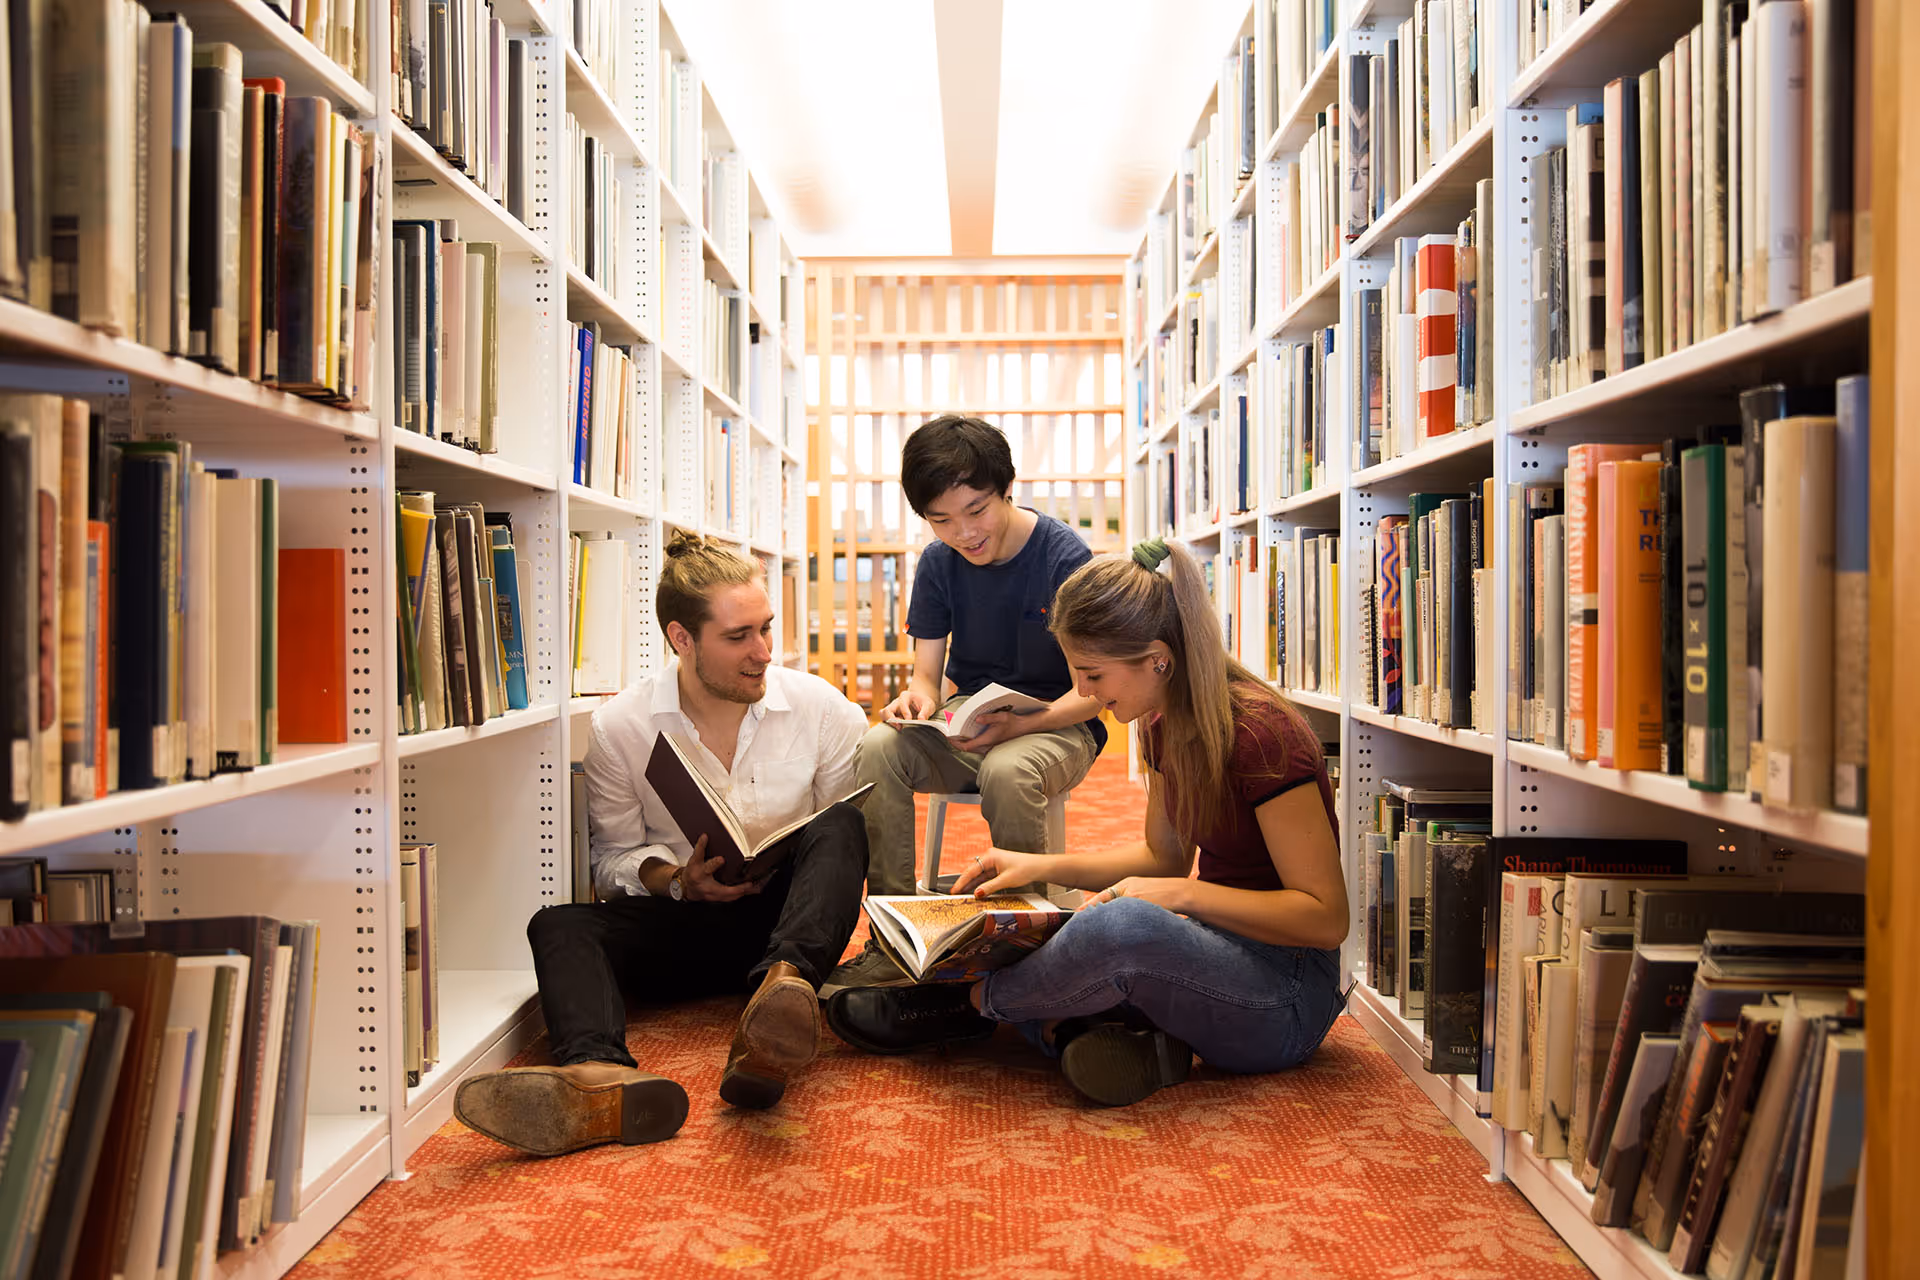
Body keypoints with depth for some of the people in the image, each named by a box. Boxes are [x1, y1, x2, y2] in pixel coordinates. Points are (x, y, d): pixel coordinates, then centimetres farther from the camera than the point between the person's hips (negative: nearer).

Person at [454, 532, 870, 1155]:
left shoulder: (825, 710, -1)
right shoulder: (620, 726, -2)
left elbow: (861, 838, 5)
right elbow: (611, 858, 4)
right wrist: (678, 881, -16)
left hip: (789, 920, 0)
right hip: (680, 925, 1)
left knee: (839, 825, -29)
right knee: (558, 923, -26)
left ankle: (780, 988, -57)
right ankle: (600, 1075, -58)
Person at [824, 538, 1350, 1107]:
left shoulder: (1261, 735, -22)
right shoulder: (1165, 723, 3)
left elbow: (1325, 917, -20)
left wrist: (1183, 894, -26)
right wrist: (1043, 865, 3)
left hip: (1289, 1000, -8)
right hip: (1215, 949, 8)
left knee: (1121, 925, -38)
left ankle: (967, 1006, -14)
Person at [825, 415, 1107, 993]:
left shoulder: (1065, 558, -13)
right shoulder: (938, 562, 2)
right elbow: (928, 672, 4)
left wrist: (1017, 725, -30)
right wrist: (918, 697, -22)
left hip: (1057, 725, -4)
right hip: (967, 727, 4)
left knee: (1007, 771, -39)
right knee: (877, 748, -26)